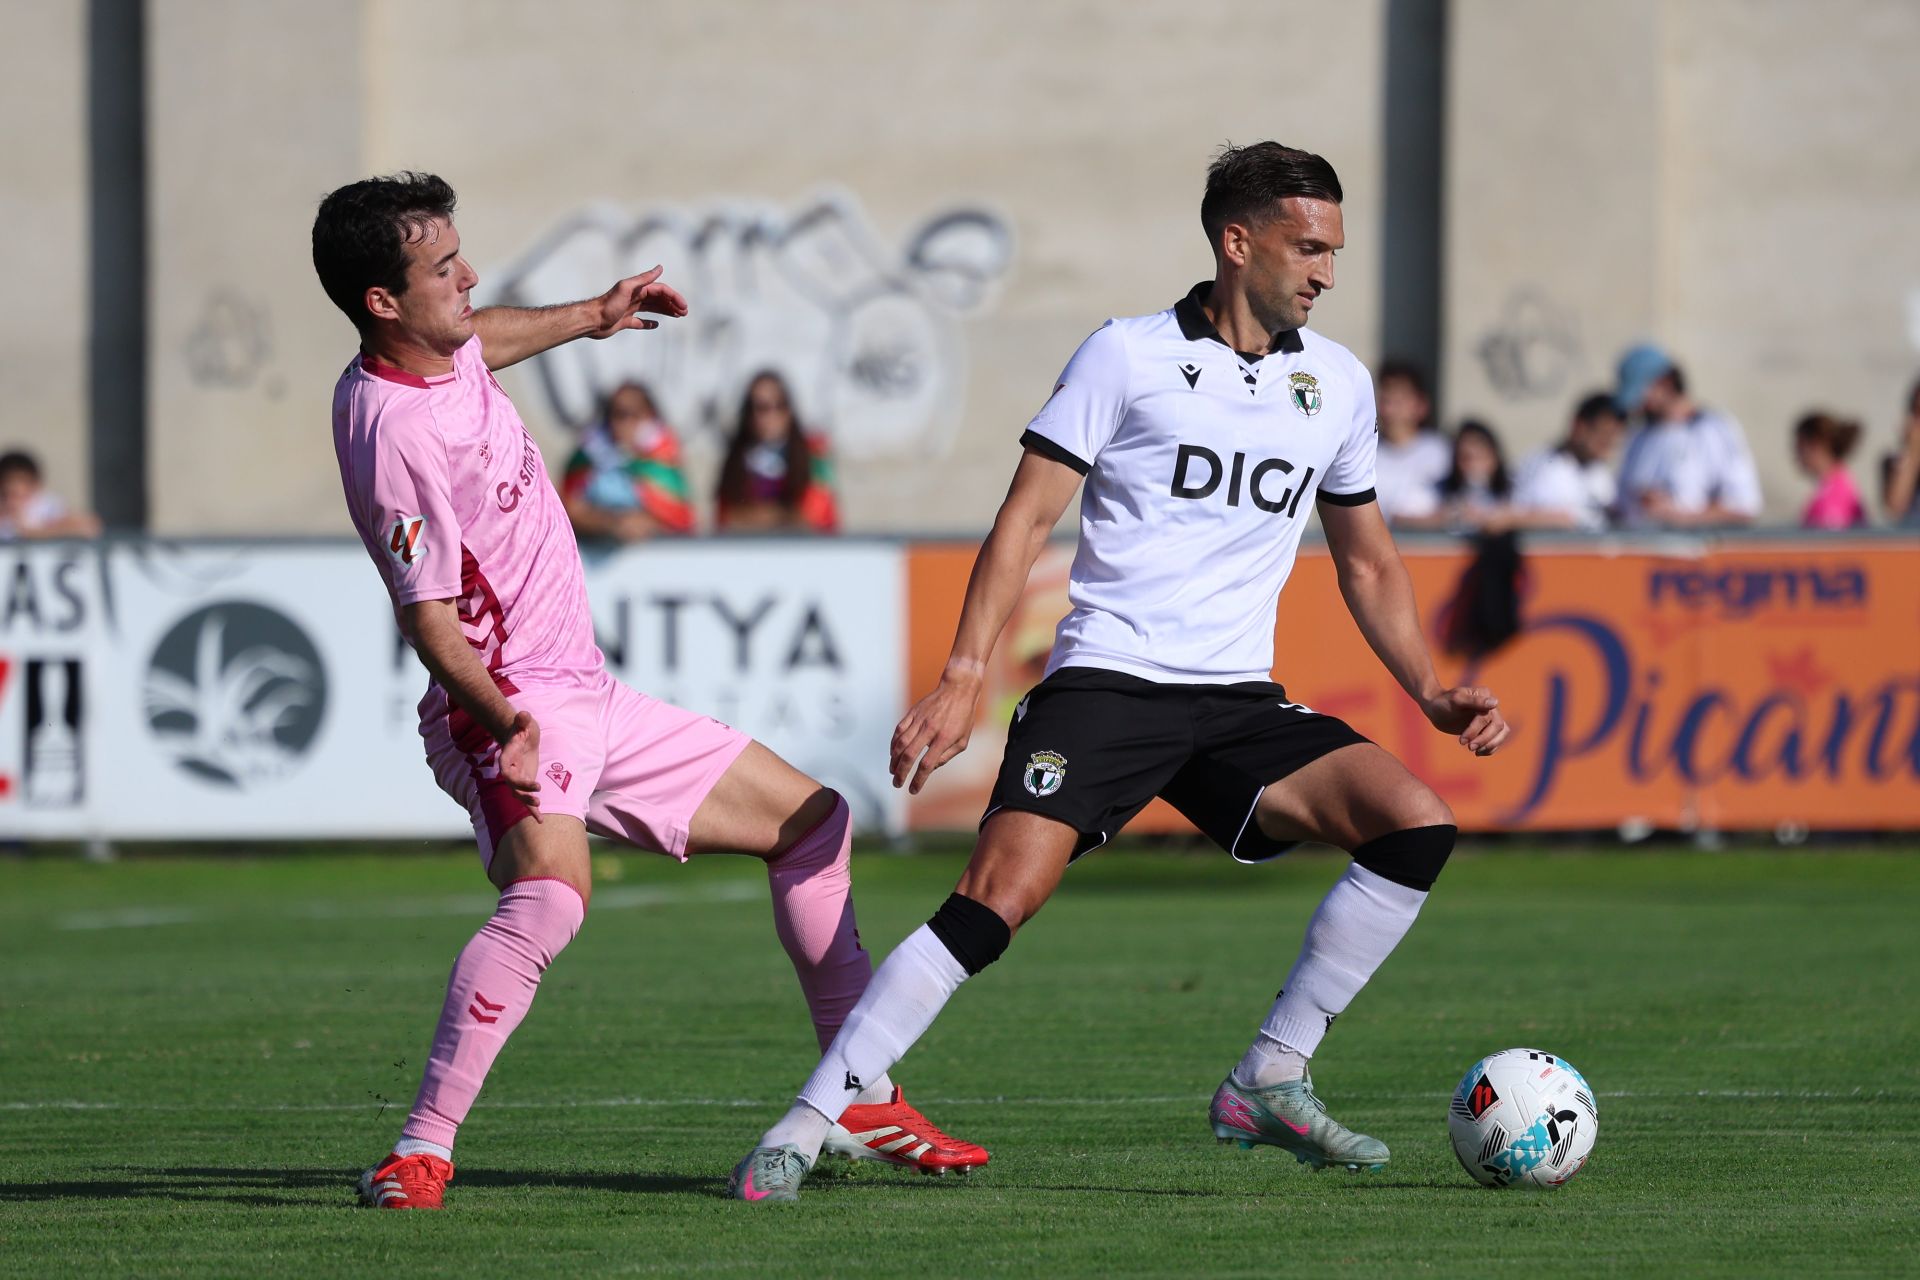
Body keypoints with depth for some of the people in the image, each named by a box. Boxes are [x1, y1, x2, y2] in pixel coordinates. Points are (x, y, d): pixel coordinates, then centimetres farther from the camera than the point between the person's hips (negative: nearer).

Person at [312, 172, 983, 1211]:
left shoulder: (442, 349, 4)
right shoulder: (393, 432, -24)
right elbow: (428, 616, -26)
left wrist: (590, 317, 43)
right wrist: (501, 718, -40)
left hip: (589, 699, 11)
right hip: (512, 711, -11)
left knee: (811, 819, 16)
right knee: (552, 892, -39)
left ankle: (862, 1098, 24)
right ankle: (419, 1154, -35)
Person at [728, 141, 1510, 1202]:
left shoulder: (1337, 382, 13)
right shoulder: (1129, 357, -2)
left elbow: (1367, 565, 24)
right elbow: (1026, 518, -3)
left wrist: (1433, 694, 12)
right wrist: (963, 677, -12)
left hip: (1239, 700, 5)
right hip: (1105, 679, -5)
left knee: (1418, 825, -15)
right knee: (997, 900, -22)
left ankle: (1268, 1083, -3)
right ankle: (805, 1125, -15)